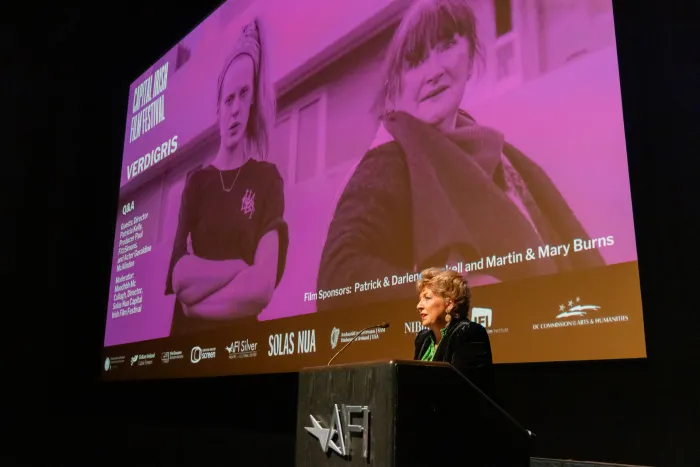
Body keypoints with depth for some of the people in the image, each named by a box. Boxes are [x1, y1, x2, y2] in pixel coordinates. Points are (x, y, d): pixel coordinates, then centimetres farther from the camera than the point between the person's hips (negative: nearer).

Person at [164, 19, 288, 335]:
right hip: (187, 334, 2)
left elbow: (263, 287, -10)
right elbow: (178, 278, -2)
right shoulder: (196, 182, 11)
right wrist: (239, 268, -10)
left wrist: (197, 303, -5)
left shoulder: (268, 179, 1)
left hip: (240, 336, -2)